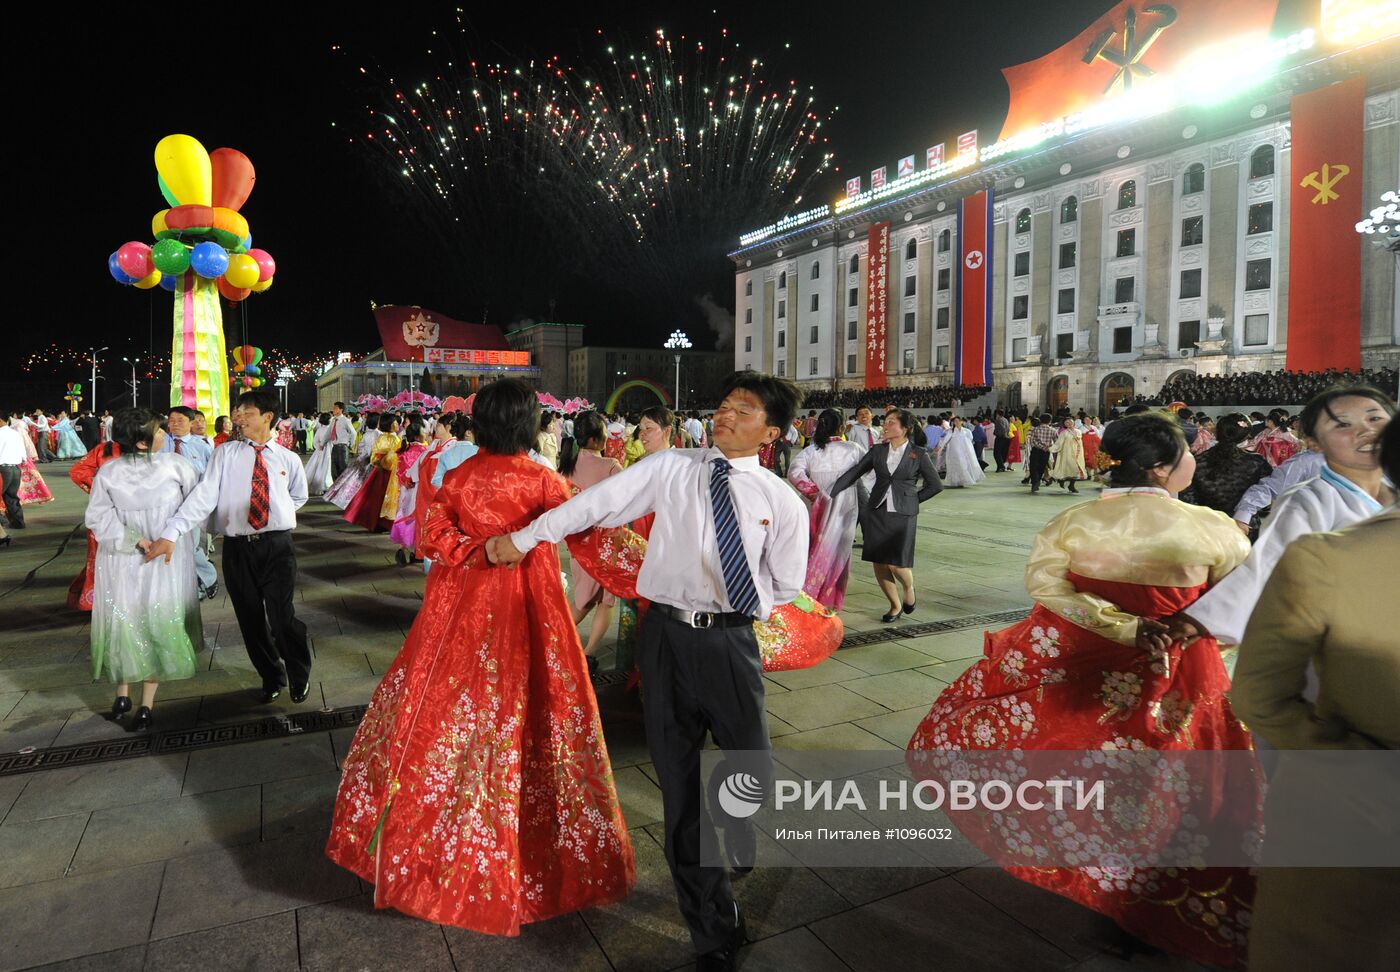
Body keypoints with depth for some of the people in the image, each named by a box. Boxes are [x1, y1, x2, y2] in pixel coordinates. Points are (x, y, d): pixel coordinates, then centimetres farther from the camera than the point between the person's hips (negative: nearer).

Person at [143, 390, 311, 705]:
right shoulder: (225, 453, 3)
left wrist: (278, 514, 10)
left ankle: (300, 676, 21)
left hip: (277, 546, -1)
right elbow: (203, 495, -8)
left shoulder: (288, 459, 5)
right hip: (237, 548, 1)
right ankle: (272, 678, 33)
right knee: (251, 620, 10)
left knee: (282, 617, -7)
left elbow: (299, 497, 24)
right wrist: (171, 534, -18)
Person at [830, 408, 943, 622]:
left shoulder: (918, 454, 0)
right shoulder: (877, 451, 7)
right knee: (879, 563, 3)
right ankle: (895, 606, 22)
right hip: (877, 512, 3)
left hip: (903, 515, -3)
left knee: (896, 563, -11)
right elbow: (853, 473, 3)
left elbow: (936, 485, 6)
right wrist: (830, 493, -6)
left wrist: (912, 499, 3)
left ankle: (909, 589, 23)